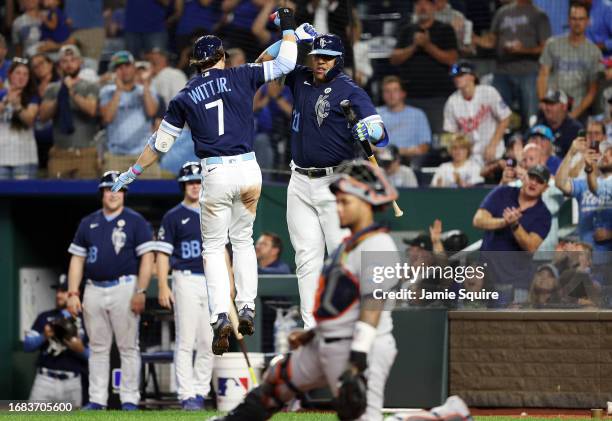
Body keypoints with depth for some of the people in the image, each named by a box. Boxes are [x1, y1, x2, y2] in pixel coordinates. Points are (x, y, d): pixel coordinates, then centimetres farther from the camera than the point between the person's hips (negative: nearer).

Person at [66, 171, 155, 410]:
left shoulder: (135, 221, 1)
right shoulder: (88, 223, 13)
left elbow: (147, 258, -5)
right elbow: (77, 259, 13)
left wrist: (140, 292, -14)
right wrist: (73, 293, 3)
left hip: (124, 288, -4)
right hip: (94, 290, 4)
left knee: (128, 346, -4)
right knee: (97, 348, 6)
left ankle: (130, 399, -1)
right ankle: (97, 399, 9)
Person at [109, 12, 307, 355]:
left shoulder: (185, 97, 4)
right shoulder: (239, 78, 3)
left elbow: (161, 143, 8)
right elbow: (285, 63, 5)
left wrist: (132, 173, 19)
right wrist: (289, 27, 20)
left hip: (216, 174, -1)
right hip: (248, 169, 1)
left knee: (214, 247, 8)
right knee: (243, 239, 21)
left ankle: (221, 317, -9)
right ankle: (248, 308, 12)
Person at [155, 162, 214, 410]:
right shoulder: (173, 217, 1)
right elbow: (162, 253, -2)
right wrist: (163, 287, -11)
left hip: (213, 281, 4)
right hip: (186, 280, -4)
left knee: (209, 342, 3)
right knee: (186, 341, -7)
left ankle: (200, 391, 11)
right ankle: (186, 395, -7)